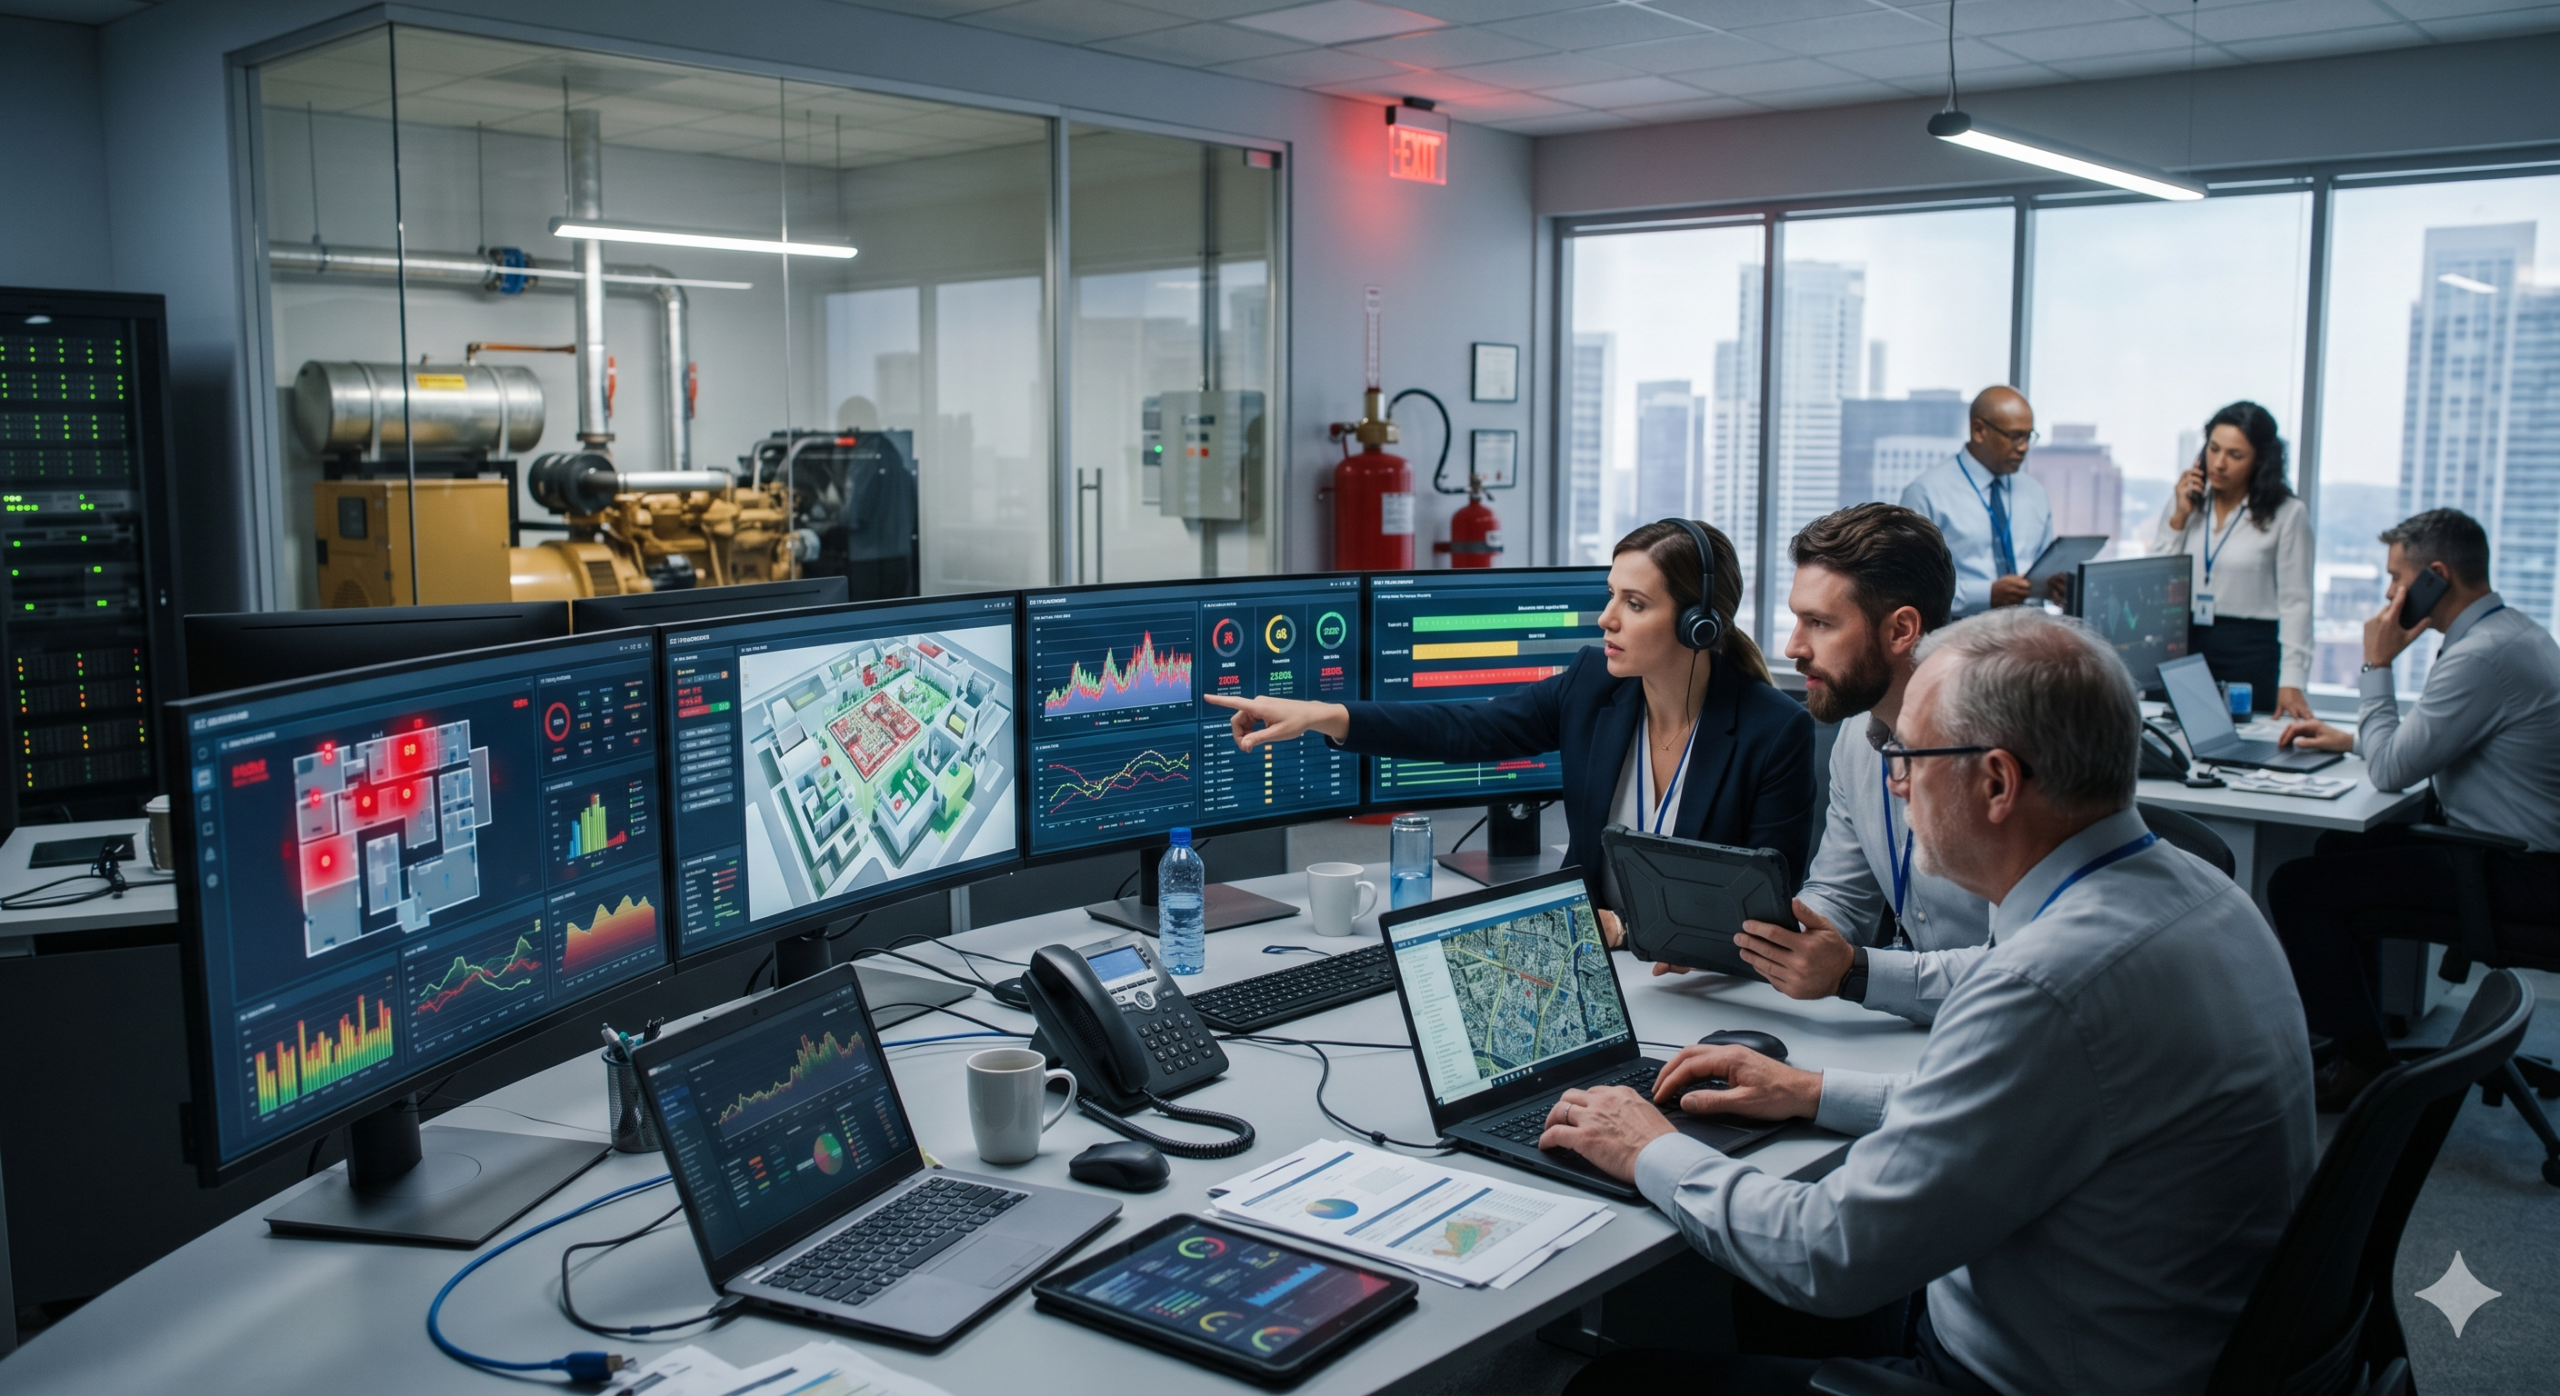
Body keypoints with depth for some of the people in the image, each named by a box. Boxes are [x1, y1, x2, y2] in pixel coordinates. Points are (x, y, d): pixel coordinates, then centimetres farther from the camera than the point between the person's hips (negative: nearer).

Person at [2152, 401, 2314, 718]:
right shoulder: (2187, 499, 7)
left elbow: (2295, 603, -6)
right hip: (2183, 647, 3)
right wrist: (2178, 519, -4)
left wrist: (2291, 682, -13)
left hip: (2252, 653, -3)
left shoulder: (2287, 513, -4)